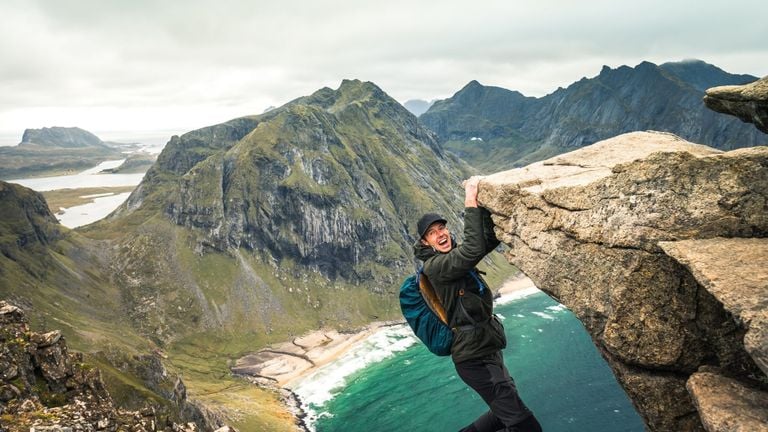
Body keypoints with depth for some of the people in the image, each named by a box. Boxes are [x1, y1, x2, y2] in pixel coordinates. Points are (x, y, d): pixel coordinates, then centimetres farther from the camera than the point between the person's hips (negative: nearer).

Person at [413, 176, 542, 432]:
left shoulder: (454, 255, 10)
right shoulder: (434, 266, -16)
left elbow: (490, 240, 1)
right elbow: (474, 249, -30)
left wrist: (481, 203, -12)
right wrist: (470, 203, -26)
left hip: (487, 352, 9)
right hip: (475, 359, -9)